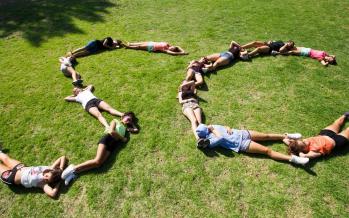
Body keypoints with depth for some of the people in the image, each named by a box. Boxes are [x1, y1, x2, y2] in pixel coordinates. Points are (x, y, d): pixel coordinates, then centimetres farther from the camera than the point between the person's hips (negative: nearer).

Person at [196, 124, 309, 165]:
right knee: (267, 150, -12)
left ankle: (286, 136, 30)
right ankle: (292, 158, -14)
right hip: (241, 144, -6)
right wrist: (213, 130, -17)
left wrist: (228, 129, -7)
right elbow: (221, 138, -30)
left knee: (267, 135, 10)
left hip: (242, 133, 7)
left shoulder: (213, 126, 7)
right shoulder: (211, 141, -12)